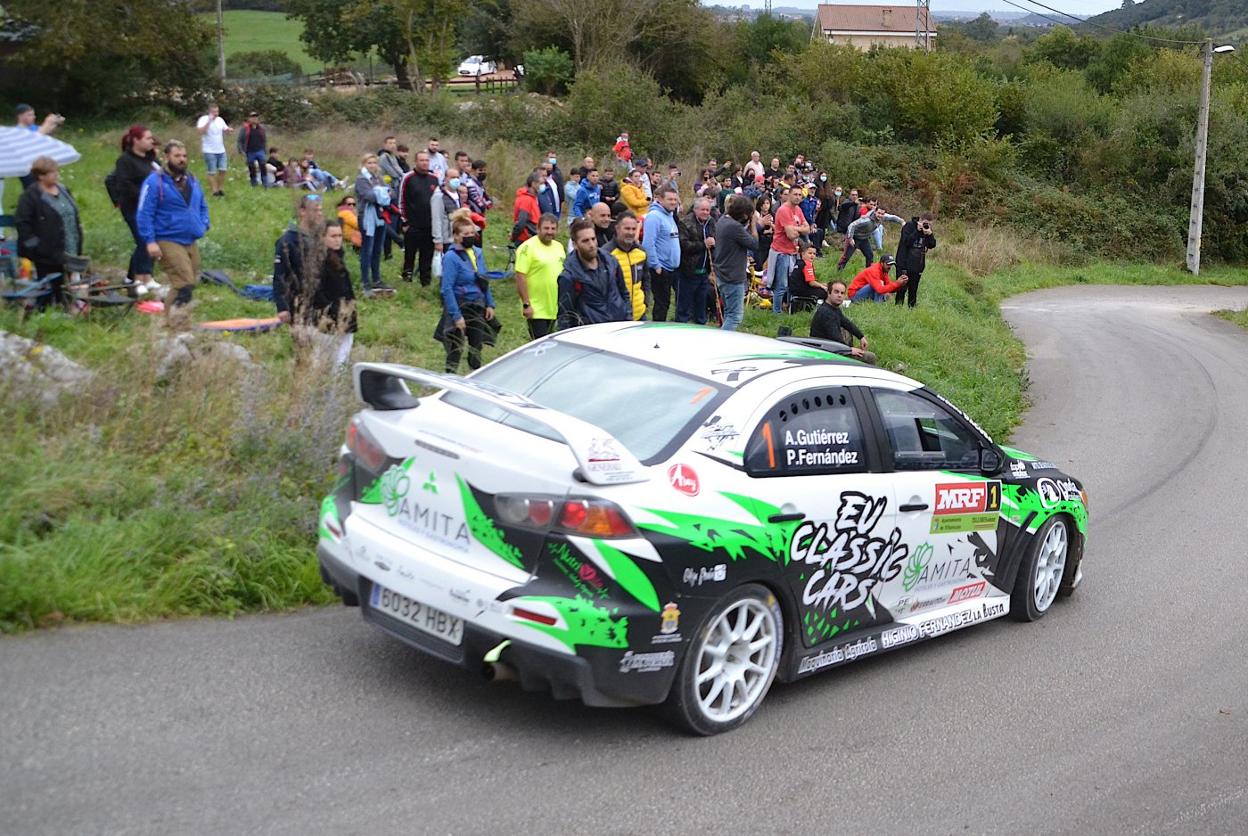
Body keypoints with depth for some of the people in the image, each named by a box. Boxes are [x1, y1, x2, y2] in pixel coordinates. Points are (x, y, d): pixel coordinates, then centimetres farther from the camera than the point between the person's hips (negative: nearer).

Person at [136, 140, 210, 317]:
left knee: (190, 283, 11)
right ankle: (173, 318, -12)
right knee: (184, 284, -19)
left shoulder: (191, 180, 14)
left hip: (191, 242, 8)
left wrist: (204, 224, 9)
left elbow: (202, 206, 27)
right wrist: (150, 241, -18)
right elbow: (144, 214, -11)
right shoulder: (155, 182, -9)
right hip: (168, 243, -8)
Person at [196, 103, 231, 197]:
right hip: (209, 151, -6)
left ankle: (220, 189, 16)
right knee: (212, 172, -1)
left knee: (222, 170, 5)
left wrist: (229, 130, -6)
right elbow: (201, 131, -25)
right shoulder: (204, 119, -11)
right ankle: (215, 191, 3)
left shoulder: (220, 120, 8)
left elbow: (225, 130, 19)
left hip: (221, 150, 6)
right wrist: (209, 121, -29)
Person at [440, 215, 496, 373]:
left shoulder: (478, 253, 6)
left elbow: (484, 281, 15)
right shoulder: (451, 257, -15)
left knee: (477, 345, 13)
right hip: (460, 306, -7)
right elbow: (447, 289, -18)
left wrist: (490, 304, 9)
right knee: (456, 348, -1)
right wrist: (456, 315, -22)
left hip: (478, 306, 7)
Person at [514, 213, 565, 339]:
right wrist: (526, 304, -21)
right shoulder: (528, 248, -13)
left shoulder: (558, 247, 12)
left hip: (554, 309, 7)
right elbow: (520, 277, -18)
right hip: (536, 310, -7)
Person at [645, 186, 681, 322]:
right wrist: (656, 266, -22)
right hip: (660, 269, -9)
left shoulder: (670, 215, 15)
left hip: (671, 268, 9)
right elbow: (649, 243, -22)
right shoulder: (654, 216, -15)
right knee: (661, 303, -4)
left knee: (665, 302, 14)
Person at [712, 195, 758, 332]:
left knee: (729, 313, 19)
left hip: (722, 275, 10)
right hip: (733, 276, -10)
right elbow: (755, 245, -17)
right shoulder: (735, 227, -23)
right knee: (735, 316, -6)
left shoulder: (722, 220, 6)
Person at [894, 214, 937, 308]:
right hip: (905, 264, -5)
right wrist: (917, 231, -26)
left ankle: (912, 307, 16)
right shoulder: (909, 226, -9)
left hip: (918, 264, 5)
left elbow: (932, 246, 2)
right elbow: (906, 242, -20)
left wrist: (930, 234, -14)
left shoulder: (928, 229, 7)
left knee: (913, 289, 10)